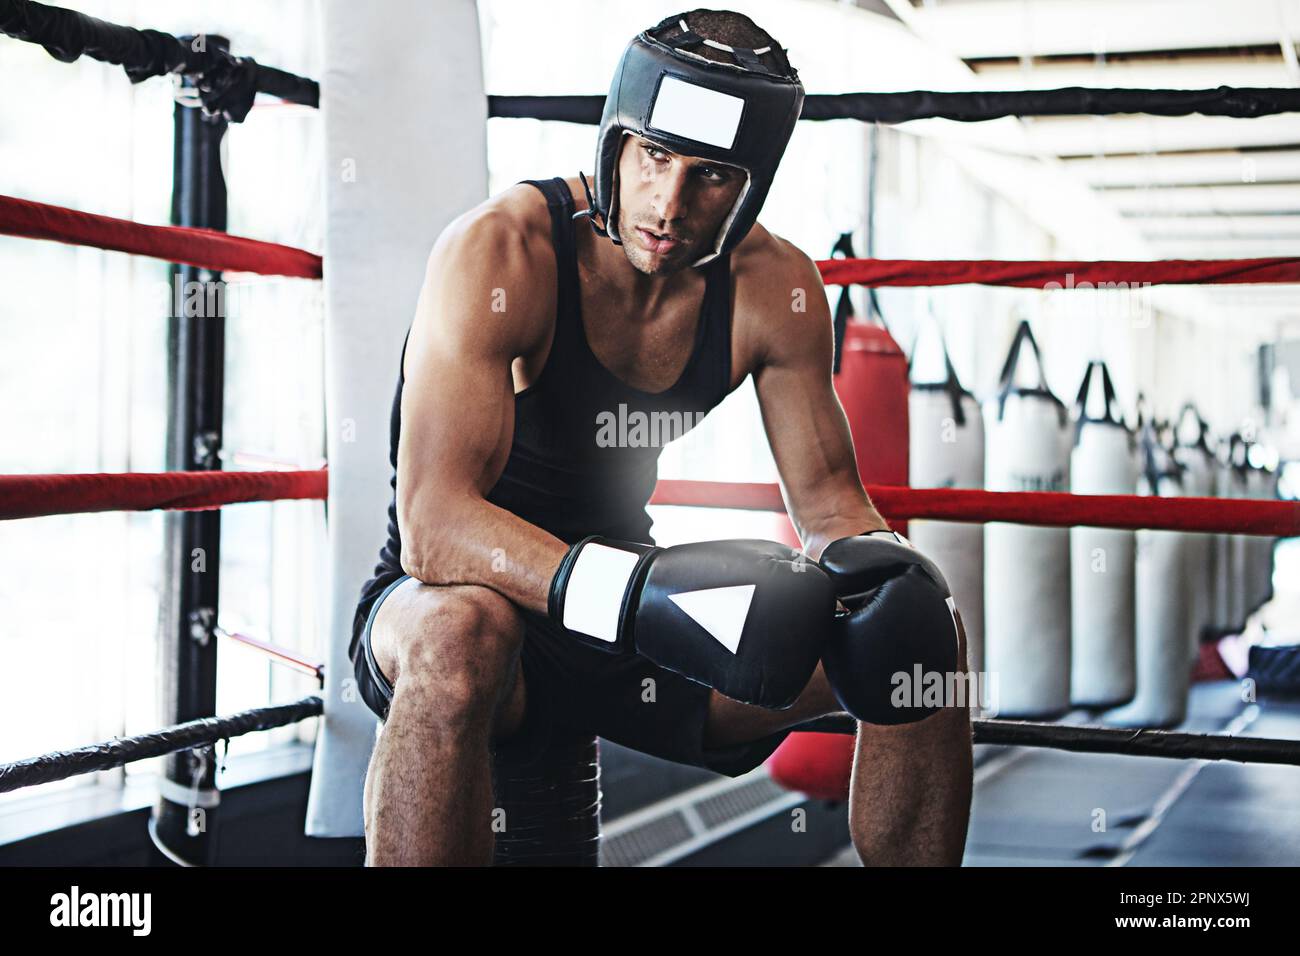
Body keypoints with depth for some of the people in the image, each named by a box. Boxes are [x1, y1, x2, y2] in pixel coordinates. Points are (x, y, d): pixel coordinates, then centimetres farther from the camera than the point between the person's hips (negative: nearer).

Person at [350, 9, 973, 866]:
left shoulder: (775, 288, -6)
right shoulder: (500, 251, -23)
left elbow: (829, 499, 1)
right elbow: (434, 522, -32)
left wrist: (876, 570, -24)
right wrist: (641, 595, -45)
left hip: (627, 614, 5)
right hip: (442, 599, -5)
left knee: (921, 638, -10)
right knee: (461, 633, -42)